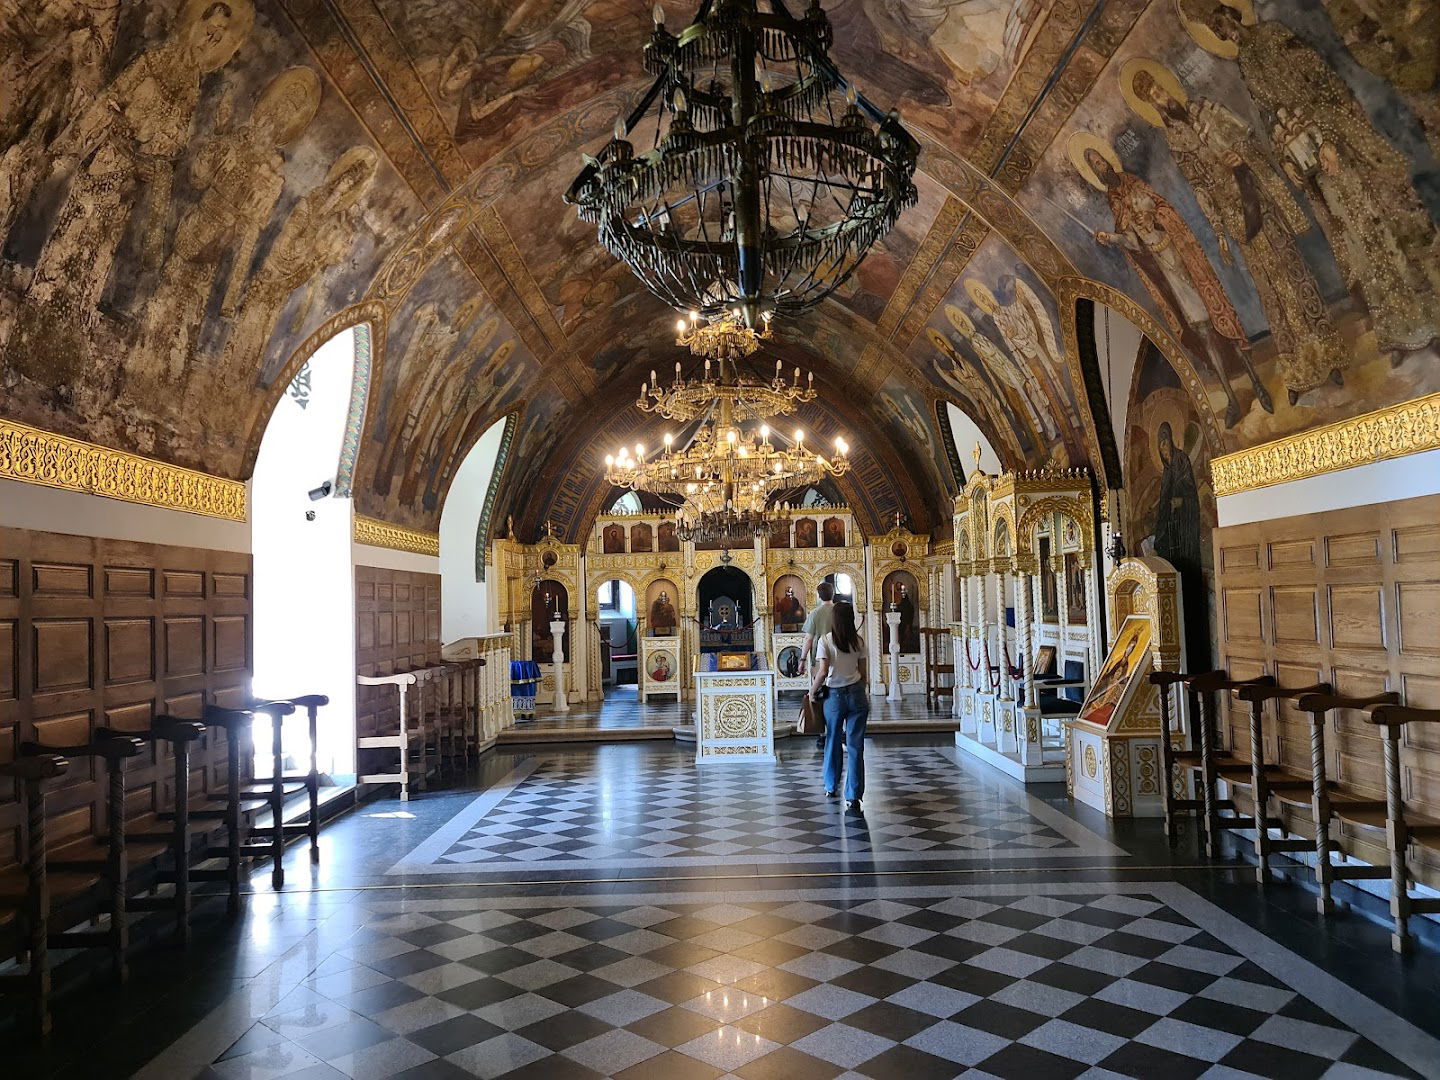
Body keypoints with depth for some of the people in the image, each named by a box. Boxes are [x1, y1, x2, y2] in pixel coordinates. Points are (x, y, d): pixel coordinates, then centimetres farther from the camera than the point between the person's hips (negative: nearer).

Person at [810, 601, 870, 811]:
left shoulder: (825, 640, -9)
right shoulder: (858, 641, 1)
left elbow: (823, 671, -15)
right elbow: (862, 672, 6)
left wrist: (813, 691, -1)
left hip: (834, 695, -1)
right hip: (856, 694, 1)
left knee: (833, 742, 17)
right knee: (855, 746, 2)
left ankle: (831, 787, 32)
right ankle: (853, 797, -1)